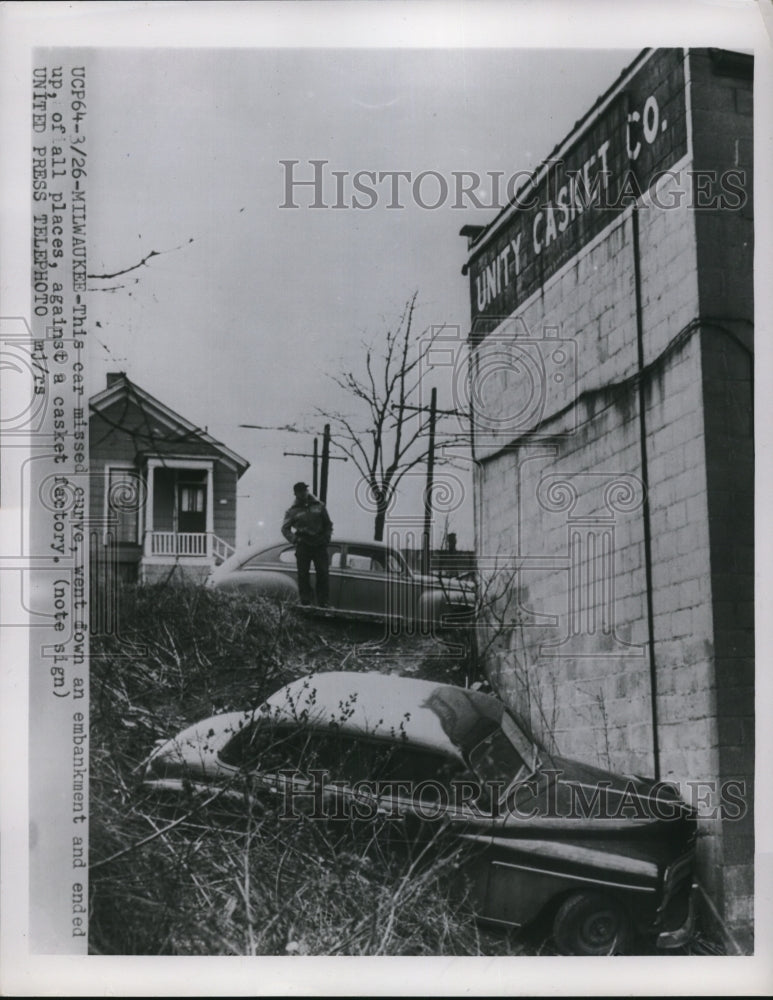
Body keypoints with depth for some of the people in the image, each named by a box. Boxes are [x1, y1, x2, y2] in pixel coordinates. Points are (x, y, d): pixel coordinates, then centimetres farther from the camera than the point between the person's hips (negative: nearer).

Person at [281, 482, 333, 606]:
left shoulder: (319, 506, 9)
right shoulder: (292, 511, 6)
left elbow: (328, 524, 16)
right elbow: (285, 528, 7)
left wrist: (326, 537, 3)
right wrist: (294, 539, -9)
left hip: (319, 545, 1)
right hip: (303, 546, -1)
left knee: (323, 573, -4)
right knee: (303, 575, -2)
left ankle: (323, 602, 0)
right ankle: (305, 602, 2)